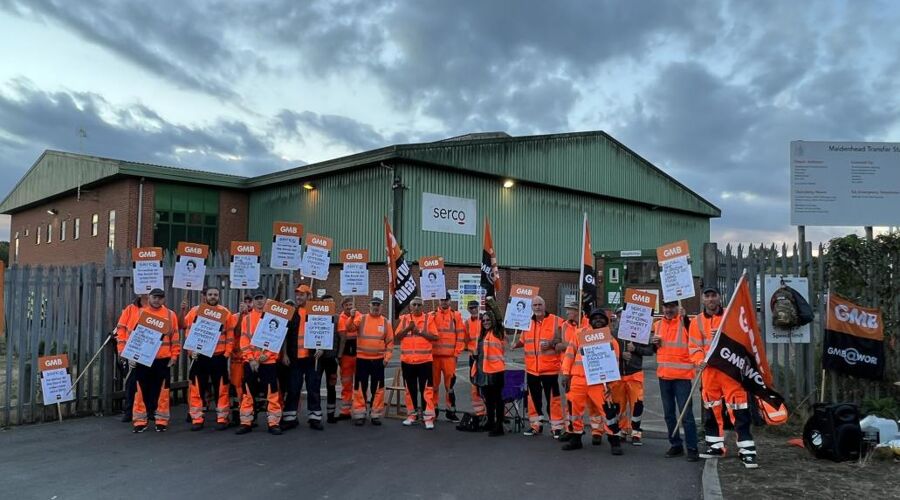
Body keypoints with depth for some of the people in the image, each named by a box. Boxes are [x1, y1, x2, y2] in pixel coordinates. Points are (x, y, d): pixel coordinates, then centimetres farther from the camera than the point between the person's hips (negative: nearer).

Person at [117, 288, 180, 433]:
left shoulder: (170, 315, 4)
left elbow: (175, 337, 6)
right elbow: (130, 335, 2)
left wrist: (174, 356, 1)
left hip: (163, 360, 0)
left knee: (162, 391, 4)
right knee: (142, 390, 5)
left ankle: (162, 421, 13)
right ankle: (140, 421, 14)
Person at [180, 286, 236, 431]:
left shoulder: (225, 312, 2)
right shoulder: (195, 311, 2)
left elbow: (230, 334, 2)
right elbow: (188, 331, 2)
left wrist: (227, 353, -4)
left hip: (219, 356, 0)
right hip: (199, 356, 1)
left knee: (221, 388, 3)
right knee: (197, 388, 4)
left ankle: (222, 419, 11)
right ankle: (197, 419, 13)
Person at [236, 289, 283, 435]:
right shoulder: (246, 318, 8)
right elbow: (244, 341, 3)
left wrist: (266, 354, -13)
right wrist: (251, 359, -7)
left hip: (269, 361, -2)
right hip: (250, 361, 2)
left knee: (272, 393, -2)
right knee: (248, 392, 5)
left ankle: (274, 423, 5)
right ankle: (246, 423, 14)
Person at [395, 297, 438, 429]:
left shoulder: (428, 319, 1)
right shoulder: (404, 319, 7)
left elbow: (435, 337, -6)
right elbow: (397, 337, 1)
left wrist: (420, 332, -16)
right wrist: (408, 328, -13)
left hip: (424, 360, -3)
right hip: (407, 360, 3)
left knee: (426, 389, -4)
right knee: (410, 389, 12)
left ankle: (428, 417, -2)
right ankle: (411, 415, 22)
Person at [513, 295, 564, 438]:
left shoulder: (555, 321, -6)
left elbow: (563, 341, -5)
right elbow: (524, 340, 23)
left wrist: (551, 344, -21)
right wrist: (517, 344, 4)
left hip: (550, 368, -5)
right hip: (531, 368, 5)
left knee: (552, 397, 0)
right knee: (534, 397, 12)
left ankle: (556, 426, 9)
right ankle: (536, 424, 24)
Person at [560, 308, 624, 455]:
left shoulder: (610, 340, 6)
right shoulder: (580, 335, 9)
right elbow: (569, 353, 9)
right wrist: (566, 374, 2)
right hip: (578, 379, 2)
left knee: (608, 409, -8)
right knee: (575, 408, 10)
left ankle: (615, 440, 6)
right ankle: (576, 438, 27)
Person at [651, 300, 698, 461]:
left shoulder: (685, 321, -6)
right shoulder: (658, 325, 12)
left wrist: (685, 316, -33)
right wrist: (654, 343, 1)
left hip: (682, 375, -6)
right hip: (663, 375, 6)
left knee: (686, 413, -5)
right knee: (669, 414, 13)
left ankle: (692, 448, 3)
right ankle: (675, 445, 24)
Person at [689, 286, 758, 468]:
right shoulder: (697, 322, 9)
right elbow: (694, 346, 4)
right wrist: (699, 361, -14)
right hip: (709, 369, 3)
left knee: (738, 408, -8)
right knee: (712, 408, 12)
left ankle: (746, 450, -4)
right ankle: (715, 446, 26)